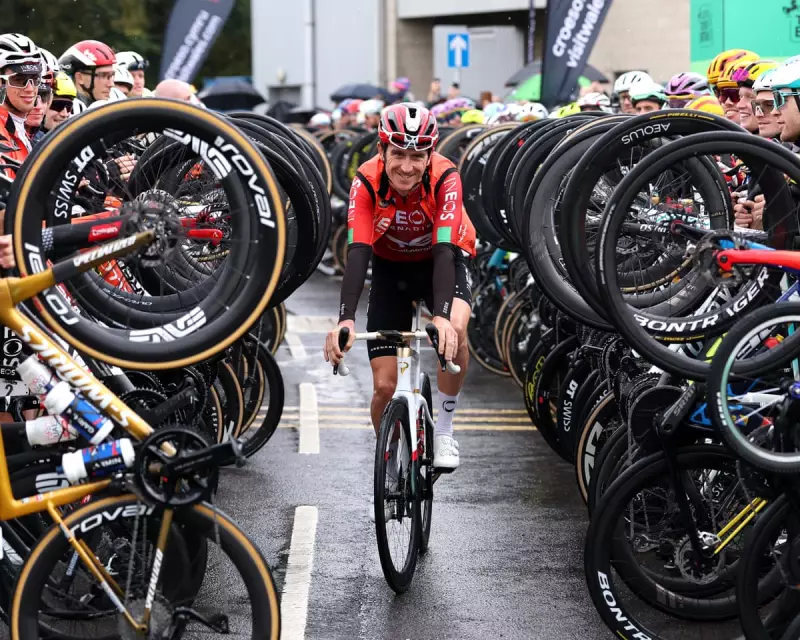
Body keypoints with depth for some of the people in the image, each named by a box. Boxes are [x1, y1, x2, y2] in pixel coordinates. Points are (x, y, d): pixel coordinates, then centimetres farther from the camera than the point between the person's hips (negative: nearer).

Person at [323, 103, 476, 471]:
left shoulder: (445, 178, -30)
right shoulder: (367, 182, -27)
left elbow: (443, 249, -39)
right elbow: (358, 253, -36)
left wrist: (442, 316, -54)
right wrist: (345, 320, -50)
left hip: (441, 261, -1)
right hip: (391, 268, 1)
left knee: (454, 331, -34)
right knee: (385, 386, -7)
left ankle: (443, 431, -14)